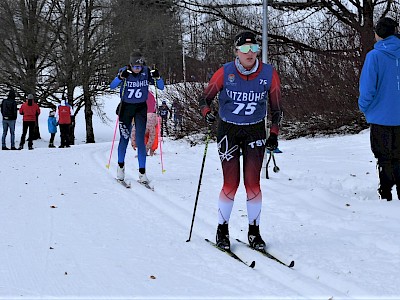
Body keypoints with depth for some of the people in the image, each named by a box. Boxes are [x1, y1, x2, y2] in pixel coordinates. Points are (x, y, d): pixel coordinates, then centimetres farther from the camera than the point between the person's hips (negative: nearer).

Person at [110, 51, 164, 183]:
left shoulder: (147, 72, -9)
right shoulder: (124, 71, -13)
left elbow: (161, 87, -7)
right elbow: (112, 86, -25)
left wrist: (157, 78, -26)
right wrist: (120, 77, -42)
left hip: (141, 108, 0)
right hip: (126, 107, 0)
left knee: (140, 140, -7)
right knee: (124, 138, 5)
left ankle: (142, 172, -3)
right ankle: (121, 166, 28)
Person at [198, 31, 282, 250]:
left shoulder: (269, 74, -7)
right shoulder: (225, 73, -11)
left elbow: (276, 108, 5)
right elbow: (204, 98, 1)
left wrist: (274, 134, -2)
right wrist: (207, 113, -20)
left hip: (255, 131, 1)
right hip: (228, 131, -1)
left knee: (253, 183, -4)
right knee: (231, 184, -5)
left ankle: (254, 231, 11)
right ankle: (222, 230, 13)